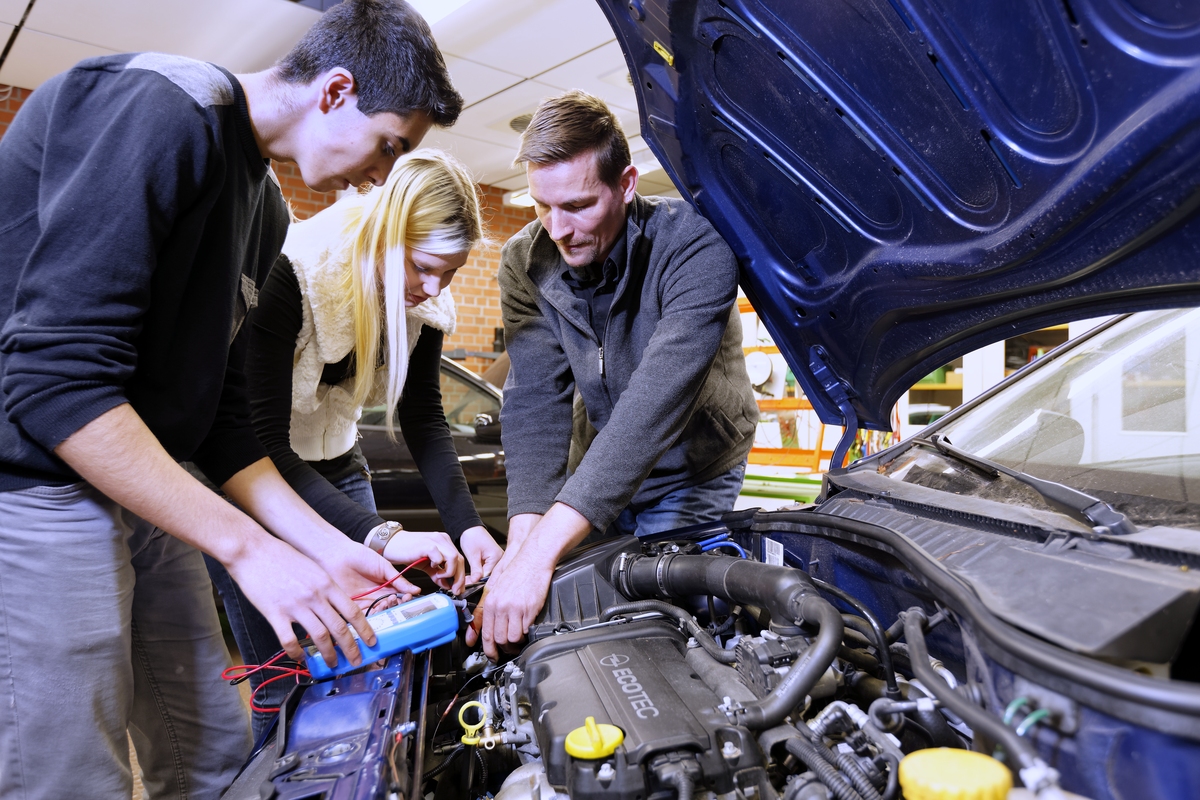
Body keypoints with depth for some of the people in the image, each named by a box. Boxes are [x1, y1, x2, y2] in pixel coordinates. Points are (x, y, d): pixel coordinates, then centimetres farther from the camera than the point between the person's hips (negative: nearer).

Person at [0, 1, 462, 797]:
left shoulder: (265, 209, 11)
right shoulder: (162, 110, -18)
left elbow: (221, 414, 11)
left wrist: (331, 551, 4)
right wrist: (249, 548, -23)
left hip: (144, 493, 9)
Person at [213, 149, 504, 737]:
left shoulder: (425, 302, -10)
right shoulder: (292, 273, -29)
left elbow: (424, 418, -3)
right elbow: (262, 443, -32)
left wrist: (467, 526, -16)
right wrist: (383, 536, -40)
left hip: (334, 462, 6)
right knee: (284, 682, -6)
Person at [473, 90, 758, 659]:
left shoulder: (694, 244, -31)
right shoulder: (527, 262, -15)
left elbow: (659, 397, -43)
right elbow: (534, 398, -19)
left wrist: (543, 549, -50)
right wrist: (523, 535, -35)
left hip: (693, 471, -3)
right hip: (603, 465, 4)